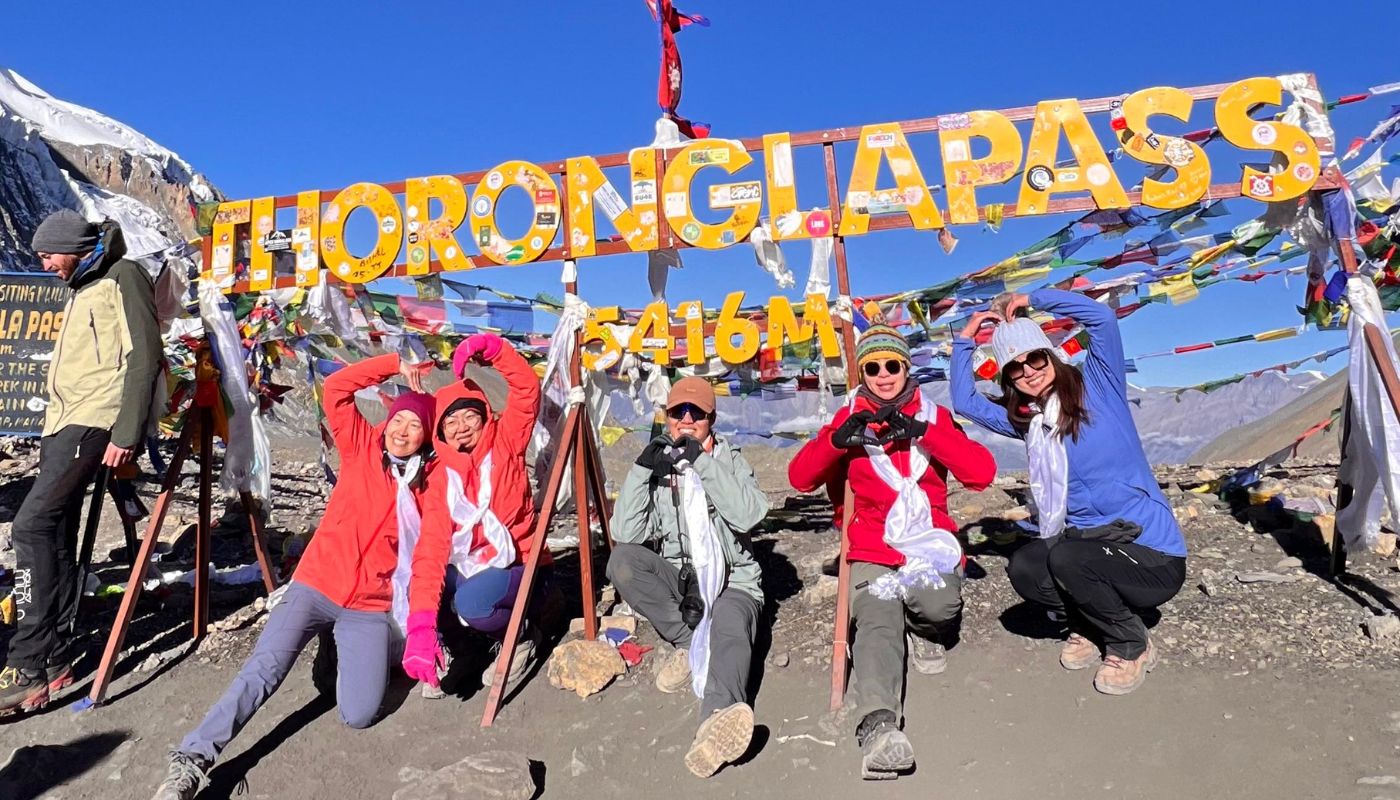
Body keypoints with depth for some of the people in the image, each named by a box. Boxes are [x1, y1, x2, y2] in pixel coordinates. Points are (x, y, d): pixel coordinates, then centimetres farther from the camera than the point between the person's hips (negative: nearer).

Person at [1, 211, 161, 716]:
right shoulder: (81, 289, 25)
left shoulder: (122, 276, -5)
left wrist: (125, 433, -22)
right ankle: (56, 657, 13)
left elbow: (143, 359, -15)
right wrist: (52, 432, 23)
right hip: (65, 424, 10)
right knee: (55, 533, 7)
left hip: (94, 422, -10)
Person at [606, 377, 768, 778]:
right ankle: (691, 643, -21)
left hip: (730, 583, -2)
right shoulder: (655, 465, 5)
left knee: (730, 630, -34)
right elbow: (625, 534, -9)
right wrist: (641, 469, -18)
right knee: (622, 560, -25)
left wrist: (704, 461, -21)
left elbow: (748, 515, -17)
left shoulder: (731, 460, 4)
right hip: (675, 583, 2)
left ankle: (719, 719, -63)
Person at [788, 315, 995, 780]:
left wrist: (921, 432, -16)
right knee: (877, 623, -29)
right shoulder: (850, 419, 9)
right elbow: (800, 478, -1)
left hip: (929, 540, 1)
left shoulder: (933, 416, 10)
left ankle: (921, 632, 4)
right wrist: (837, 439, -21)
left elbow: (982, 473, -4)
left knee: (938, 605, -31)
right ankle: (878, 726, -46)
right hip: (872, 551, -1)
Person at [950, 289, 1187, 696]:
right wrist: (965, 340, 12)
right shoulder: (1026, 420, 9)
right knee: (1023, 568, -21)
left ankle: (1133, 646, -2)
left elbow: (1102, 317, -19)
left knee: (1064, 557, -30)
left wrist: (1032, 299, -10)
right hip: (1090, 543, 5)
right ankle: (1090, 625, 8)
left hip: (1154, 556, -5)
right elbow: (965, 403, 13)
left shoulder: (1096, 386, -5)